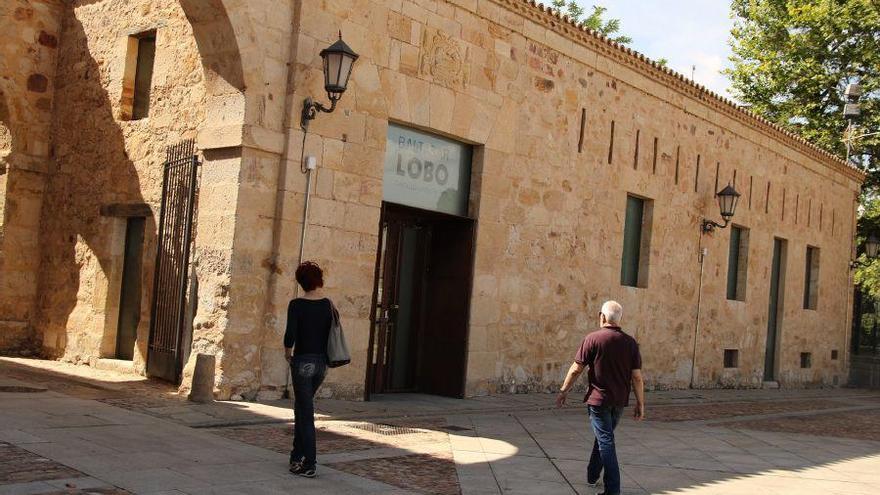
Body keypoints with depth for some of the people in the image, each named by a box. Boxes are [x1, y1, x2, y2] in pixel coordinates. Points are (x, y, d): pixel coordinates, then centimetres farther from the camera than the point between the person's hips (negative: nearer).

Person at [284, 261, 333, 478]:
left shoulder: (297, 305, -12)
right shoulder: (328, 304, 3)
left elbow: (290, 335, -19)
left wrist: (288, 353, 0)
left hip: (303, 362, -5)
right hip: (322, 362, 5)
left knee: (305, 413, 1)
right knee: (301, 407, 22)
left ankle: (309, 465, 3)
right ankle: (297, 455, 28)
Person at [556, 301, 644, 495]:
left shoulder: (592, 339, -11)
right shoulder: (630, 342, -1)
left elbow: (576, 369, -9)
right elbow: (637, 377, -1)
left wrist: (564, 391, 3)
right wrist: (640, 404, 6)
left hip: (598, 399, -4)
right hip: (619, 401, 4)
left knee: (605, 441, -1)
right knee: (604, 436, 22)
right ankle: (592, 476, 34)